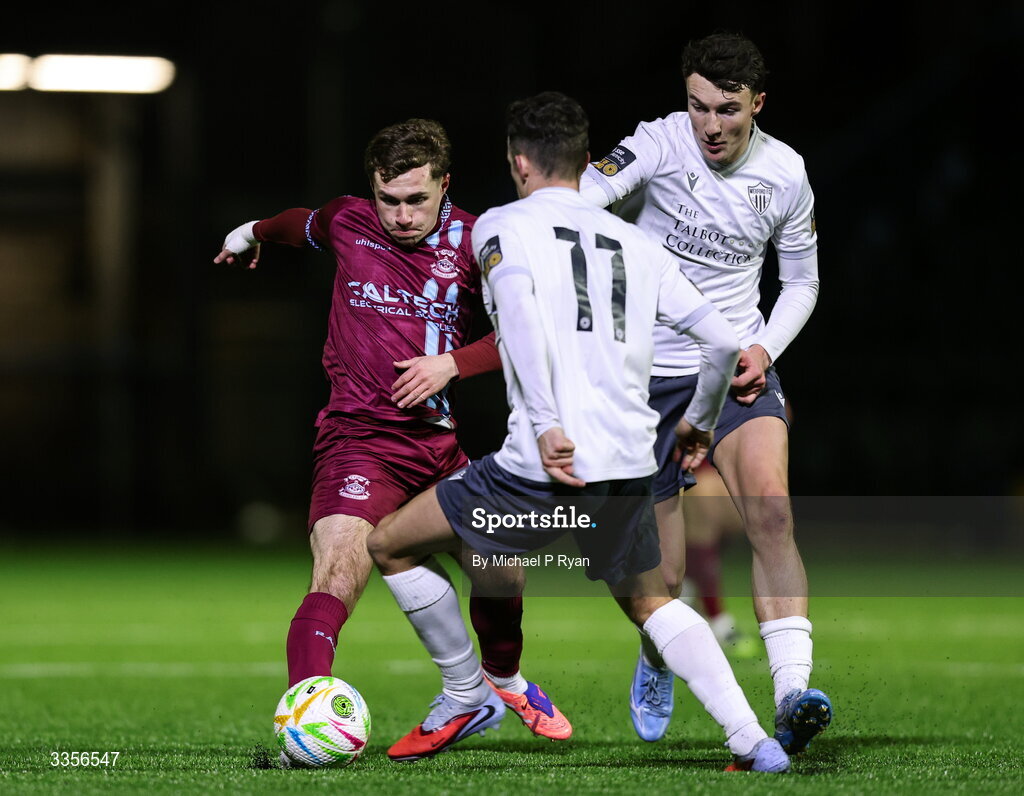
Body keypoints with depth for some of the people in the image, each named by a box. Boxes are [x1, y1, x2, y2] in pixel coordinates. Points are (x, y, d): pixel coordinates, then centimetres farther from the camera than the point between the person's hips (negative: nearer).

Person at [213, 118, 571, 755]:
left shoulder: (472, 242, 0)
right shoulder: (348, 223, 1)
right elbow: (301, 225, 25)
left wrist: (453, 364, -16)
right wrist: (253, 233, 45)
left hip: (438, 439, 3)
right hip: (359, 436, -3)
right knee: (338, 578, -24)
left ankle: (508, 679, 44)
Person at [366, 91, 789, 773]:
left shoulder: (501, 226, 5)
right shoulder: (637, 245, 17)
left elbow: (519, 307, -17)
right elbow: (723, 341, 15)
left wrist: (546, 424, -23)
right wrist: (700, 424, 33)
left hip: (543, 468, -5)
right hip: (631, 467, 5)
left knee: (391, 544, 15)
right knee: (650, 602, 26)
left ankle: (468, 697, 20)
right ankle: (753, 742, 11)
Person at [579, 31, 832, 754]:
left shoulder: (785, 173, -1)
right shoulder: (661, 144, -11)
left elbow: (802, 279, 13)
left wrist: (765, 348, -4)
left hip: (738, 366, 1)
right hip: (652, 373, -1)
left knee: (771, 505, -25)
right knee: (664, 572, 3)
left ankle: (792, 695, -33)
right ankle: (654, 668, 38)